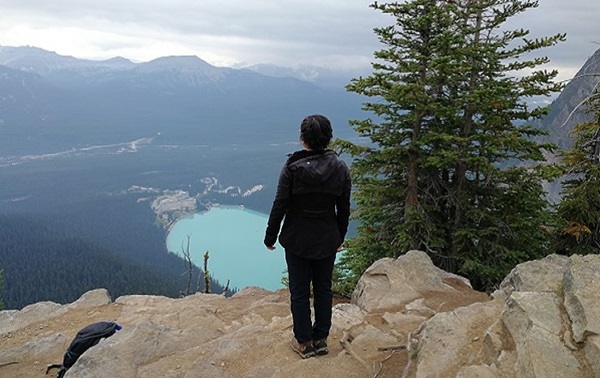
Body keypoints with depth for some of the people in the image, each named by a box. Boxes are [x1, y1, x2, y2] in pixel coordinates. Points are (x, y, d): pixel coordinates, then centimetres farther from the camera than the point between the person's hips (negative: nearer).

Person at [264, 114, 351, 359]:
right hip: (327, 241, 3)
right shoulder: (340, 169, -5)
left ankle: (304, 341, 20)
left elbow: (280, 206, -12)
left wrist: (270, 236, 0)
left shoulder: (293, 167, -16)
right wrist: (340, 236, 16)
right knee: (323, 289, 16)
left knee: (299, 291, 10)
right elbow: (344, 209, 3)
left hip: (297, 240, -3)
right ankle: (320, 339, 26)